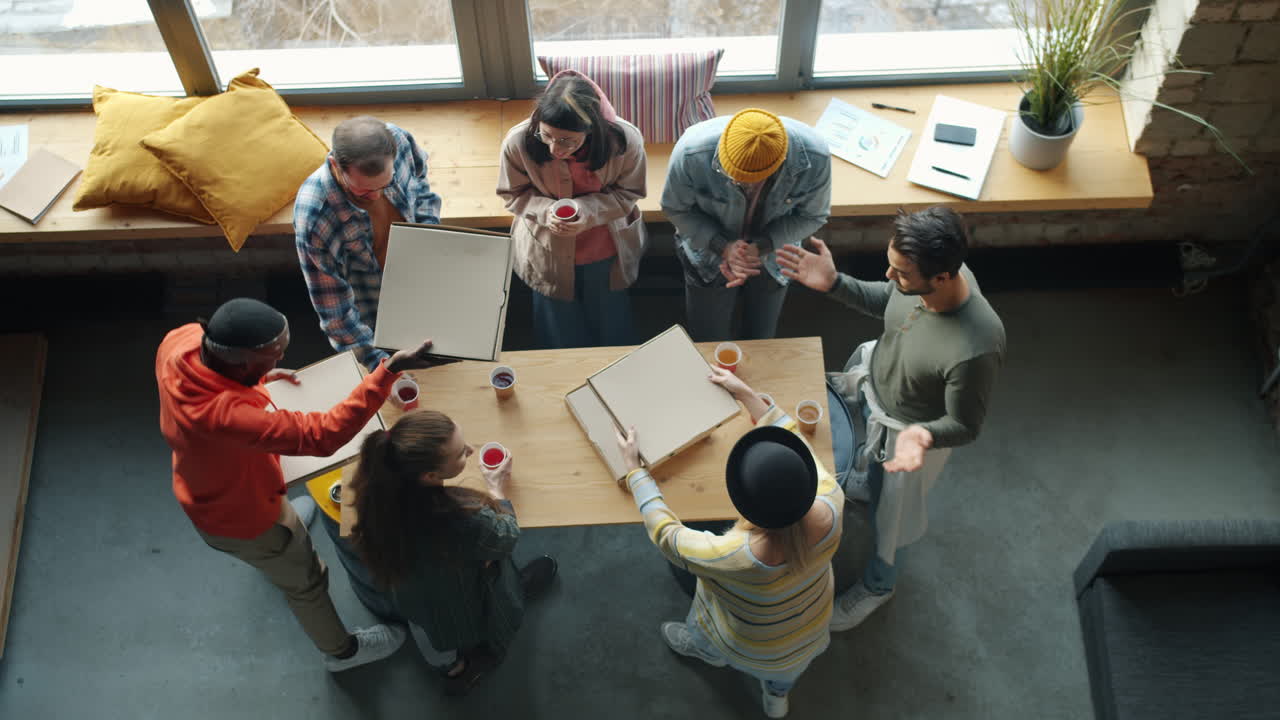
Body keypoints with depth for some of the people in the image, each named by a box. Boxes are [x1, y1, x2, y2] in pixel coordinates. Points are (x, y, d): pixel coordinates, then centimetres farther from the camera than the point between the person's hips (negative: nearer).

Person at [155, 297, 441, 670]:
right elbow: (322, 434, -48)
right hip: (241, 519, -7)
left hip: (209, 490, 8)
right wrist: (387, 372, -49)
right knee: (306, 581, 21)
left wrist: (257, 376, -2)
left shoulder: (182, 338, -27)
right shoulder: (227, 416, -50)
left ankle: (287, 518, 78)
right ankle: (341, 650, 48)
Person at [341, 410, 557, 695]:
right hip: (460, 621, -4)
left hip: (400, 604, 5)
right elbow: (506, 538, -18)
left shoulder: (379, 485, -27)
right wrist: (497, 489, -1)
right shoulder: (462, 519, -43)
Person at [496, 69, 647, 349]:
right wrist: (546, 212, -32)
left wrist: (586, 212, -32)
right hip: (547, 253, 0)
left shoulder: (626, 140, -31)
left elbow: (628, 193, -12)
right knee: (559, 337, 22)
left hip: (607, 254, 1)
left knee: (612, 330, 26)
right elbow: (514, 195, -10)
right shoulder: (518, 142, -29)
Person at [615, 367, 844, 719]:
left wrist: (634, 467, -20)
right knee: (791, 650, 38)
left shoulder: (737, 558, -48)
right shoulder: (831, 506, -39)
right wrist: (746, 393, -14)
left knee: (712, 639, 33)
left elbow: (667, 534, -29)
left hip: (755, 640, -3)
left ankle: (706, 650, 68)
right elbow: (793, 442, -20)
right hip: (811, 619, 3)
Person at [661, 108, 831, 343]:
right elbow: (676, 208, -18)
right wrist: (722, 246, -31)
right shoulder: (692, 152, -38)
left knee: (761, 341, 26)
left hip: (772, 257, 1)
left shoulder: (814, 158, -35)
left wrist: (761, 248, -30)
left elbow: (812, 216, -16)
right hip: (709, 253, -1)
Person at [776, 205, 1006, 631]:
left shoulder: (976, 349, -44)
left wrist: (924, 436, -47)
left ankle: (878, 585, 53)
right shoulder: (928, 271, -26)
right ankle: (861, 484, 73)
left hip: (906, 432, -6)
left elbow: (965, 427, -26)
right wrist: (833, 284, -18)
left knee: (889, 515, 21)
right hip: (870, 377, 6)